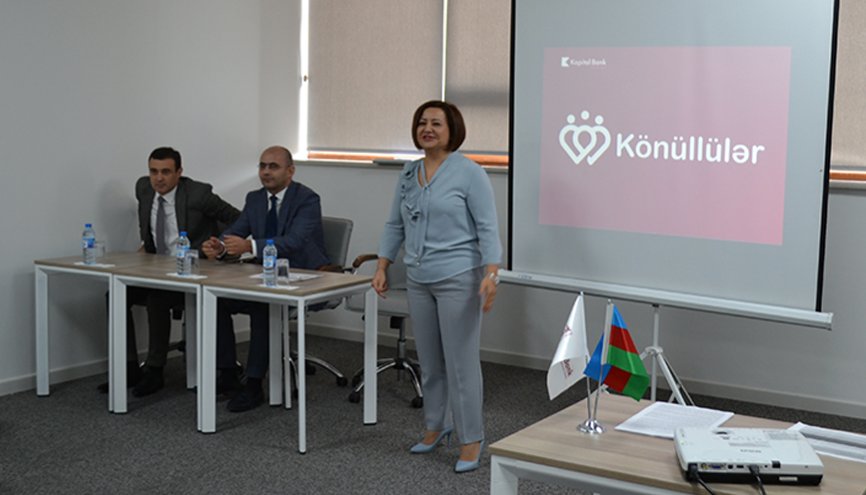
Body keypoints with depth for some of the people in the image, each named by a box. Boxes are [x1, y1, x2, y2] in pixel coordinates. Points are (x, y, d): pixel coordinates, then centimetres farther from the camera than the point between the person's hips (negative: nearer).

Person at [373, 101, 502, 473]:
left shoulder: (469, 173, -8)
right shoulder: (408, 174, 11)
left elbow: (487, 228, -11)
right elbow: (395, 226, 17)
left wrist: (491, 274, -21)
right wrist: (382, 268, 10)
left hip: (459, 280, -6)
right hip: (419, 281, 6)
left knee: (461, 361, -4)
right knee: (429, 361, 14)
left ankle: (471, 440, 6)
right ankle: (436, 427, 29)